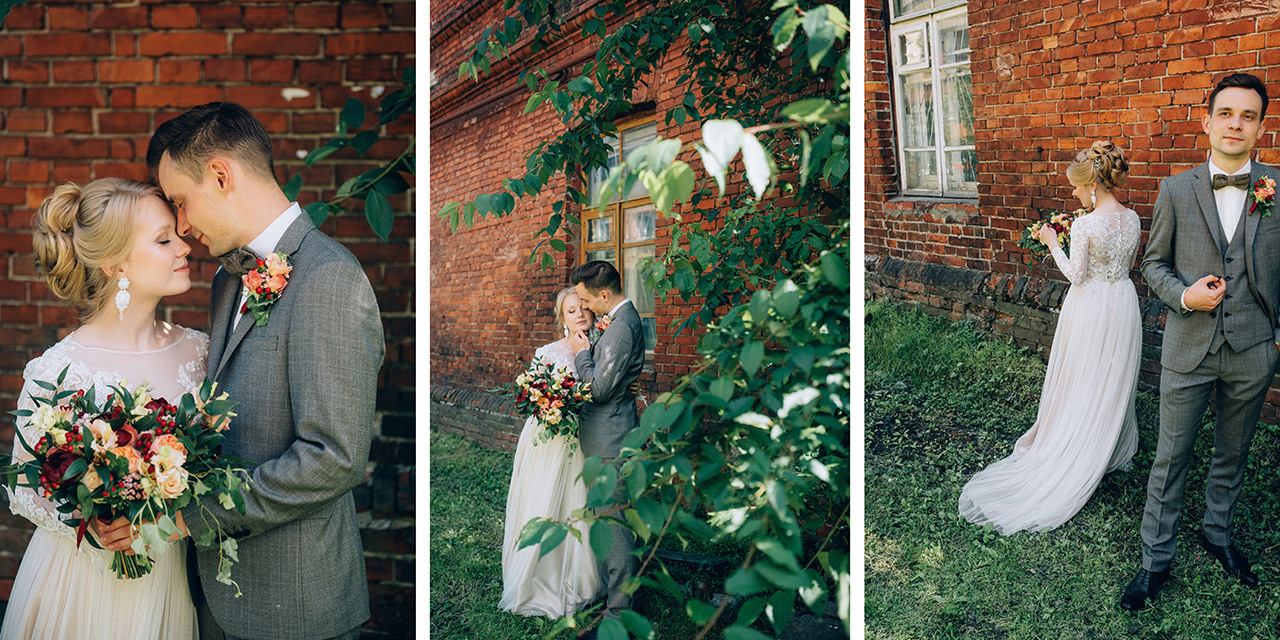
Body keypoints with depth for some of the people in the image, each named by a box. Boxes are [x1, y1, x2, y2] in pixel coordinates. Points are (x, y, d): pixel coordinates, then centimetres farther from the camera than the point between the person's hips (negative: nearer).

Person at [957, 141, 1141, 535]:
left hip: (1091, 307, -6)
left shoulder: (1085, 225, -23)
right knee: (1114, 382, 19)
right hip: (1123, 305, 6)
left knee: (1081, 385, 9)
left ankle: (1072, 453, 20)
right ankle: (1115, 452, 33)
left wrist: (1053, 244, -3)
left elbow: (1077, 274, -16)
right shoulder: (1132, 220, -2)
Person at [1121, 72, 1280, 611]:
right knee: (1171, 458, 6)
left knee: (1232, 454, 18)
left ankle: (1217, 534, 41)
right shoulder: (1176, 191, -2)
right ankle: (1156, 560, 18)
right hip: (1189, 348, -1)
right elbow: (1154, 263, 4)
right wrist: (1183, 295, -15)